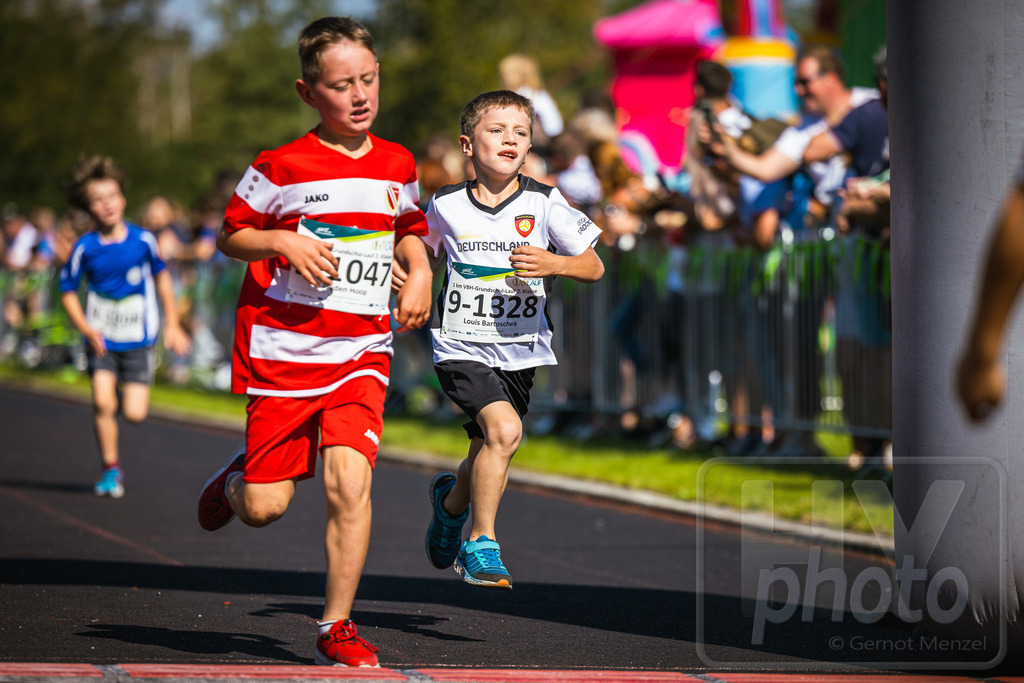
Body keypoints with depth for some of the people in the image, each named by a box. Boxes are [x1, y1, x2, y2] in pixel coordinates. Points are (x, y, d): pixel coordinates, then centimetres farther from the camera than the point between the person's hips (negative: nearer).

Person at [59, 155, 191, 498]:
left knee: (135, 414, -7)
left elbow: (160, 275, 10)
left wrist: (172, 324, 10)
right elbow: (68, 291, 1)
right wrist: (85, 328, -14)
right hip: (102, 338, 0)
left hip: (137, 339, 0)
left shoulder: (142, 239, -7)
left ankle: (127, 398, 30)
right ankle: (111, 469, 0)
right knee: (102, 402, -17)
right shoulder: (85, 248, -9)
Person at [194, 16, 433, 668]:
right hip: (283, 346, -2)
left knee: (350, 479, -17)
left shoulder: (397, 165, 6)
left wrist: (420, 270, 6)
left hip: (361, 351, 2)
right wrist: (283, 241, -16)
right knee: (265, 508, -1)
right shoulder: (281, 167, -7)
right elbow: (231, 234, 2)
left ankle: (337, 627, -4)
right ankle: (235, 480, 39)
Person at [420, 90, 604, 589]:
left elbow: (593, 267, 0)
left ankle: (452, 501, 51)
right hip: (460, 346, -3)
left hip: (519, 350, 3)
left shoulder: (543, 203, -3)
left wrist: (553, 264, -20)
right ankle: (481, 547, -12)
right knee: (504, 429, -26)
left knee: (488, 455, 14)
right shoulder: (447, 205, -3)